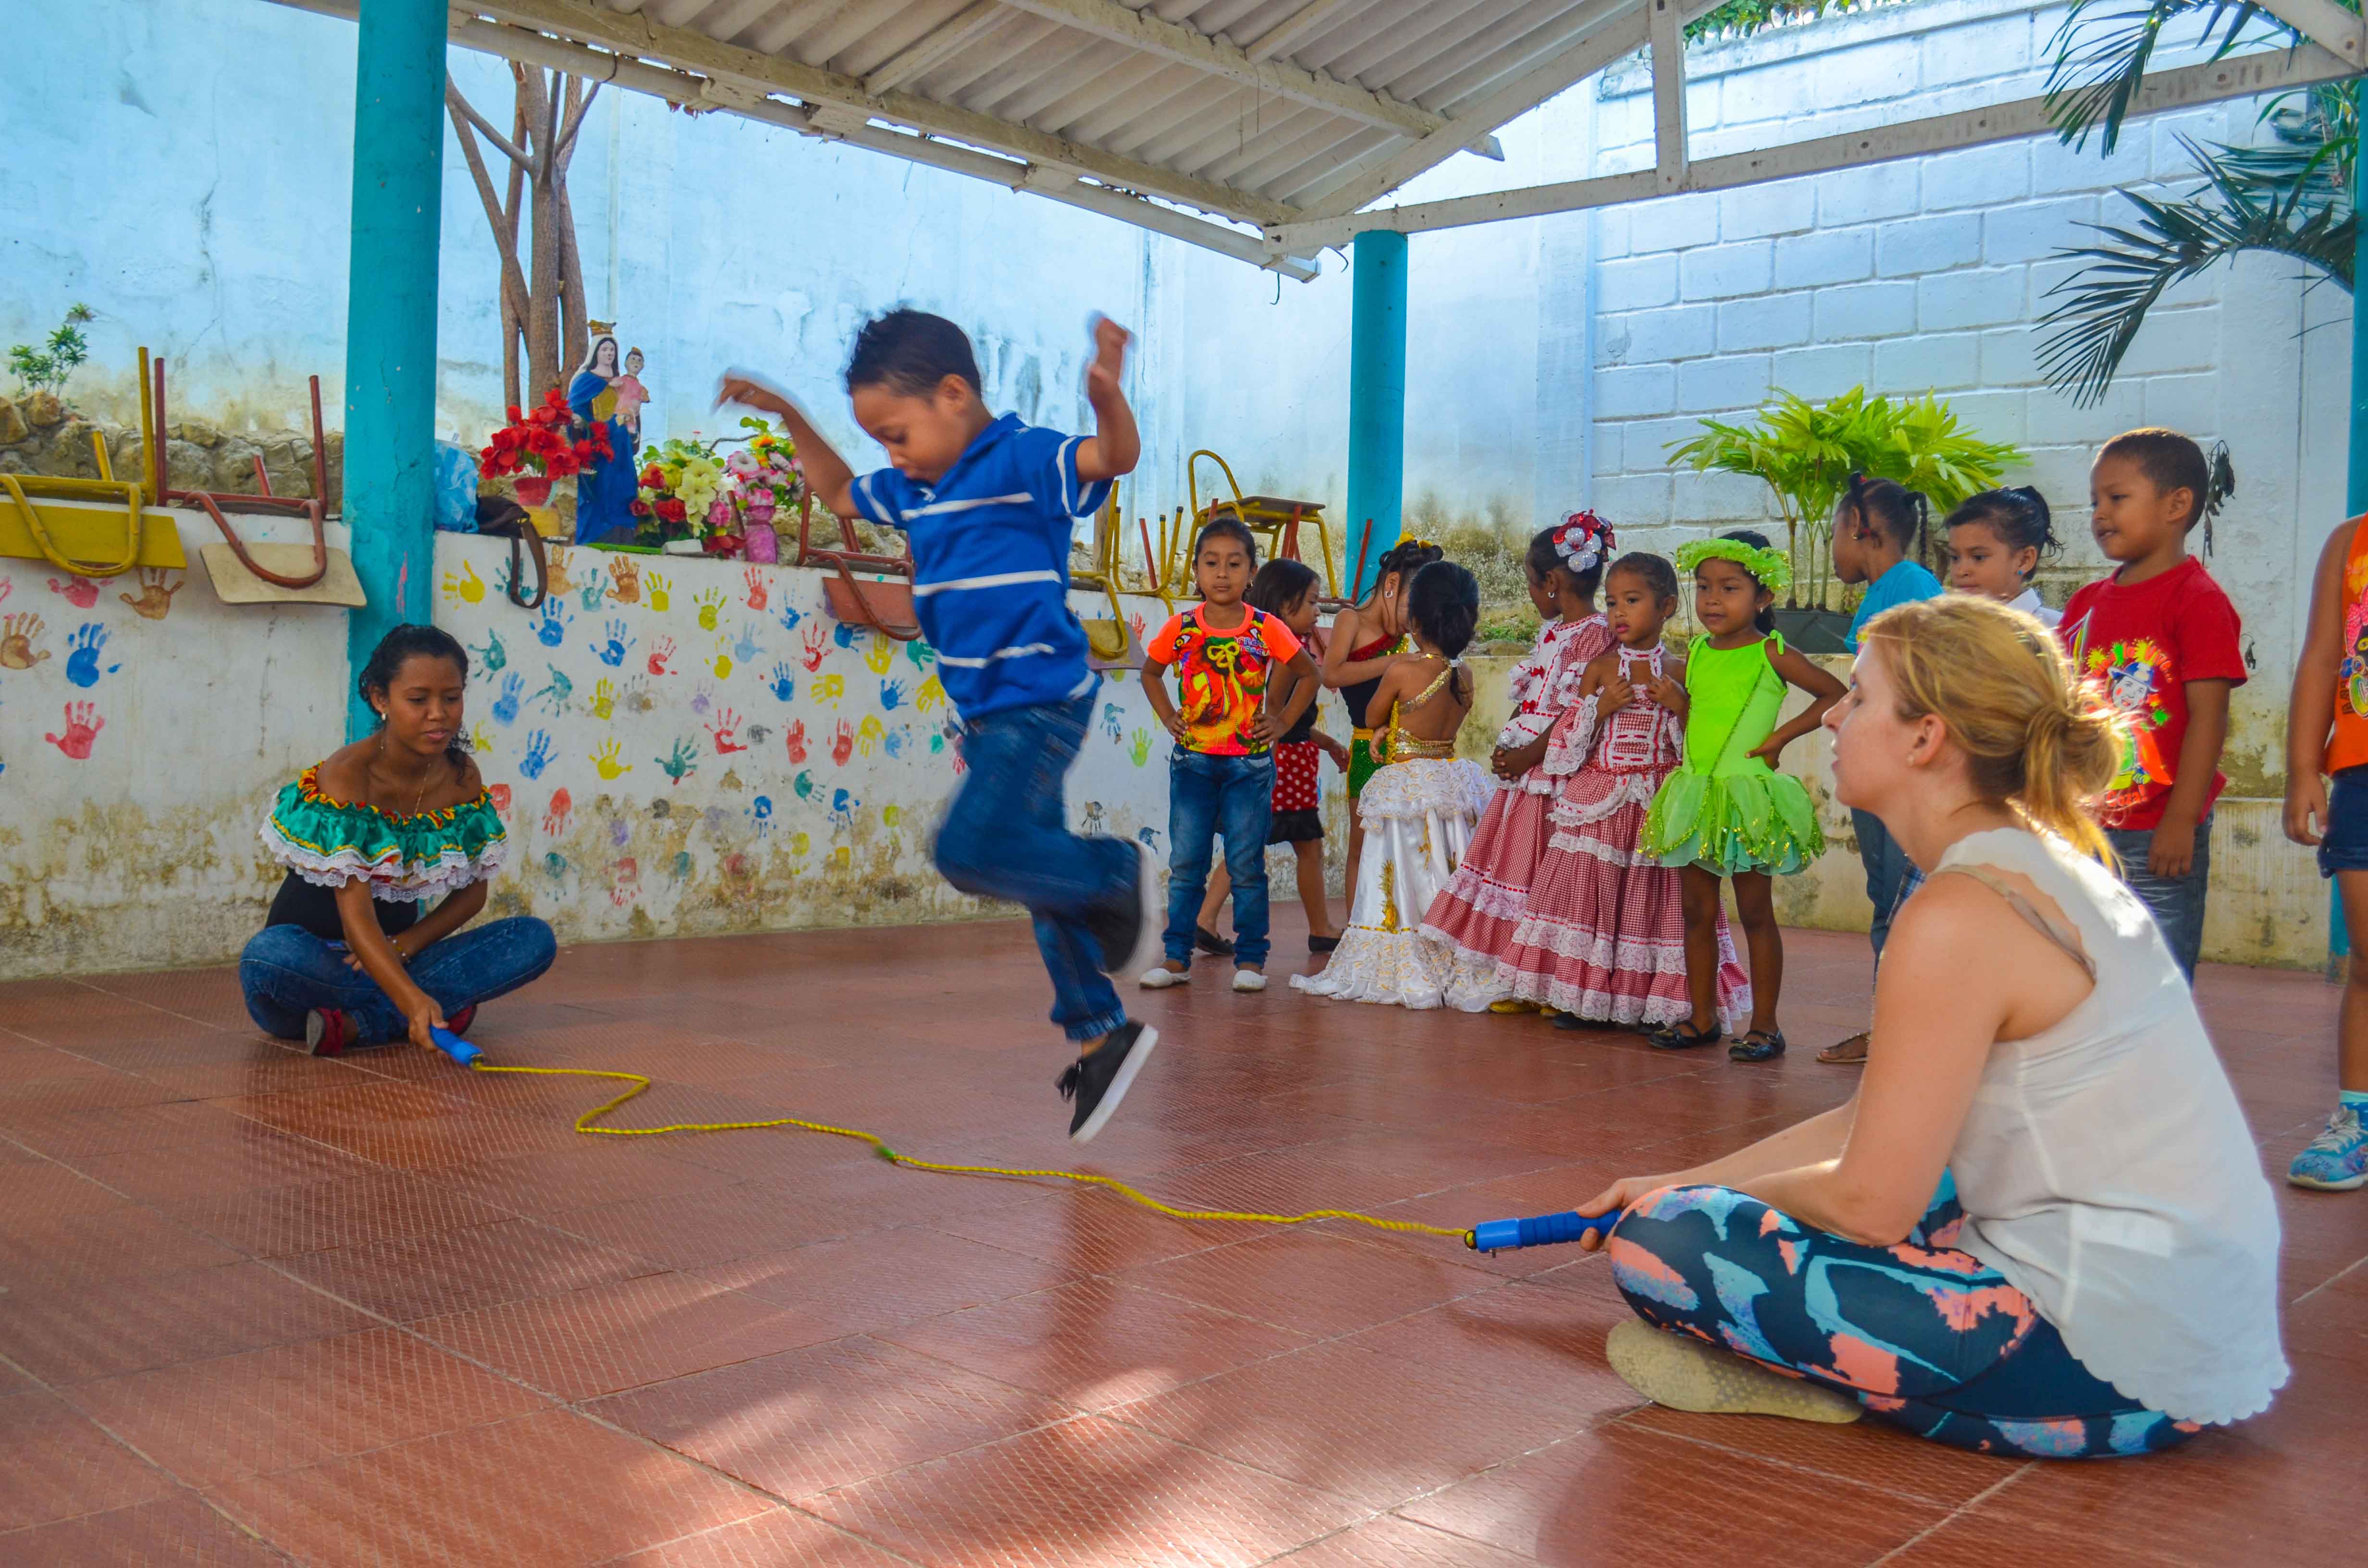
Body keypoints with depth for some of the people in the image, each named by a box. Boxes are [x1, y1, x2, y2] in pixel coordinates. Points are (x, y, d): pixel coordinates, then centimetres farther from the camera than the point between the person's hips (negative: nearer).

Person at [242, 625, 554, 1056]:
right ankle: (444, 1004, -27)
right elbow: (356, 916, -28)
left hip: (396, 958, 5)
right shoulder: (344, 775, -19)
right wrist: (414, 1002, -43)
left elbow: (473, 890, 7)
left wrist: (405, 944, -13)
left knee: (535, 938, -17)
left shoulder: (462, 777, -1)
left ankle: (357, 1023, -25)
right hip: (318, 953, -5)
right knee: (266, 958, -38)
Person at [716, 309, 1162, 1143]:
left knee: (972, 848, -25)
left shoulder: (1022, 461, -11)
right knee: (1033, 872, 13)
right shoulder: (913, 491, 13)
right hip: (987, 713, 9)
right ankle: (1101, 1035, 25)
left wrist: (1107, 396, -47)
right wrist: (788, 416, 23)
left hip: (1039, 702, -9)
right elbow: (839, 492, 31)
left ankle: (1117, 874, -2)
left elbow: (1115, 456, -27)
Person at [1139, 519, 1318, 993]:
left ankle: (1250, 958, 12)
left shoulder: (1267, 629, -5)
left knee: (1247, 865, 3)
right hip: (1193, 760, 2)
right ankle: (1177, 956, 14)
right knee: (1185, 862, 5)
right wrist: (1168, 717, 5)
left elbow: (1308, 674, 9)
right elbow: (1151, 673, 17)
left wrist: (1283, 721, 0)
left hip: (1249, 762, -1)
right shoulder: (1180, 627, -1)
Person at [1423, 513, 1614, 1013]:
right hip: (1524, 769, 9)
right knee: (1513, 861, 11)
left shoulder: (1596, 634, -13)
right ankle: (1512, 977, 19)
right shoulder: (1551, 632, 16)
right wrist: (1504, 748, 2)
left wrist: (1527, 755, -17)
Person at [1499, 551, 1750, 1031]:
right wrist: (1602, 705, -12)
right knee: (1588, 885, 0)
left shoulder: (1677, 671, 2)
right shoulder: (1599, 667, 4)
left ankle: (1650, 1000, 9)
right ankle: (1580, 997, 9)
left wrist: (1680, 705, -12)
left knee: (1651, 894, 1)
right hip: (1599, 799, 1)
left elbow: (1696, 743, 3)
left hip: (1657, 799, -1)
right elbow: (1572, 739, 3)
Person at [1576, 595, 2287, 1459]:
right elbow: (1873, 1125, 15)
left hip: (2114, 1368, -10)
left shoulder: (1961, 915, -20)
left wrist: (1704, 1197, 2)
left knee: (1661, 1245, -17)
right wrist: (1686, 1183, 16)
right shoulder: (2043, 866, 10)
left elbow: (1870, 1204, -18)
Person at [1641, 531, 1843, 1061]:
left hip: (1747, 795, -5)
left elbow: (1835, 695, -4)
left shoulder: (1771, 654, -6)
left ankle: (1764, 1024, 9)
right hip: (1694, 795, 6)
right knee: (1697, 911, 9)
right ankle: (1702, 1017, 19)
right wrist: (1689, 772, 11)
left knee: (1755, 912, 1)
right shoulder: (1696, 654, 8)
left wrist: (1781, 736, -8)